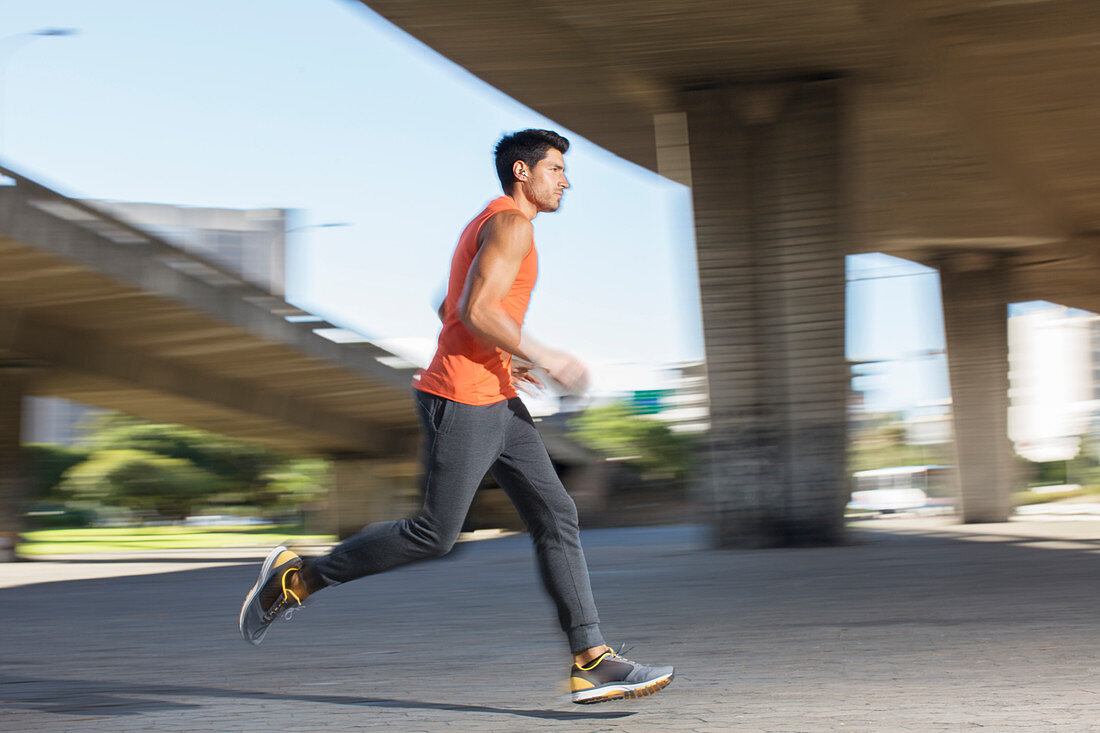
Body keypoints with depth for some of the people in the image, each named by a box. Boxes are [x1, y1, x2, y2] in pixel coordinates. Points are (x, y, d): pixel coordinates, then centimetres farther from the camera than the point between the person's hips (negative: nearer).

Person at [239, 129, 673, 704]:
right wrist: (546, 359, -17)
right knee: (435, 535, -4)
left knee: (556, 516, 3)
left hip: (496, 403, 10)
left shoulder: (493, 222, 21)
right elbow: (476, 310, -23)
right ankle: (299, 577, 11)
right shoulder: (511, 222, -11)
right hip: (463, 402, -10)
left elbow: (449, 309, 26)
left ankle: (591, 663, 1)